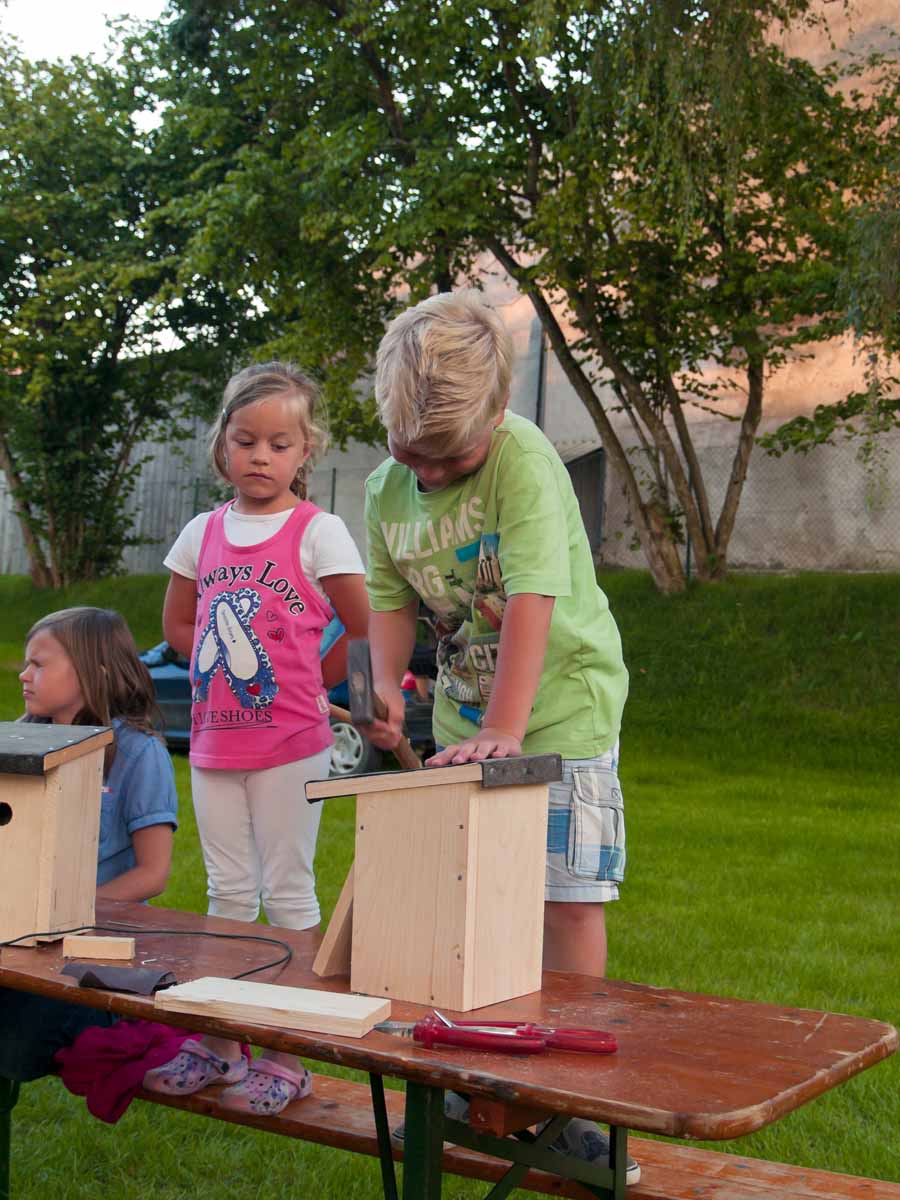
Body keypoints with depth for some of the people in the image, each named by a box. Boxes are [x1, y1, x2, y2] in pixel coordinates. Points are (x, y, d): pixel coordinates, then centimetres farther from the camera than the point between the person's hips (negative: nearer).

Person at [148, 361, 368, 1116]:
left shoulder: (318, 533, -7)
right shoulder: (203, 533, 7)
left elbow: (367, 631, -5)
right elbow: (177, 624, 18)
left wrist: (306, 681, -2)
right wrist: (228, 667, 6)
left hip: (289, 743, -5)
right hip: (214, 740, 5)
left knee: (287, 891, 1)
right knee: (227, 892, 13)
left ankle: (288, 1054, 10)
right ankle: (218, 1045, 23)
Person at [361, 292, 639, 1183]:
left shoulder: (523, 460, -22)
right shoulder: (386, 488, -2)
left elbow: (531, 600, -28)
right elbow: (393, 601, 6)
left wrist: (504, 731, -32)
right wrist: (386, 689, -12)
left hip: (560, 706, -5)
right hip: (461, 713, 6)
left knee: (566, 896, -4)